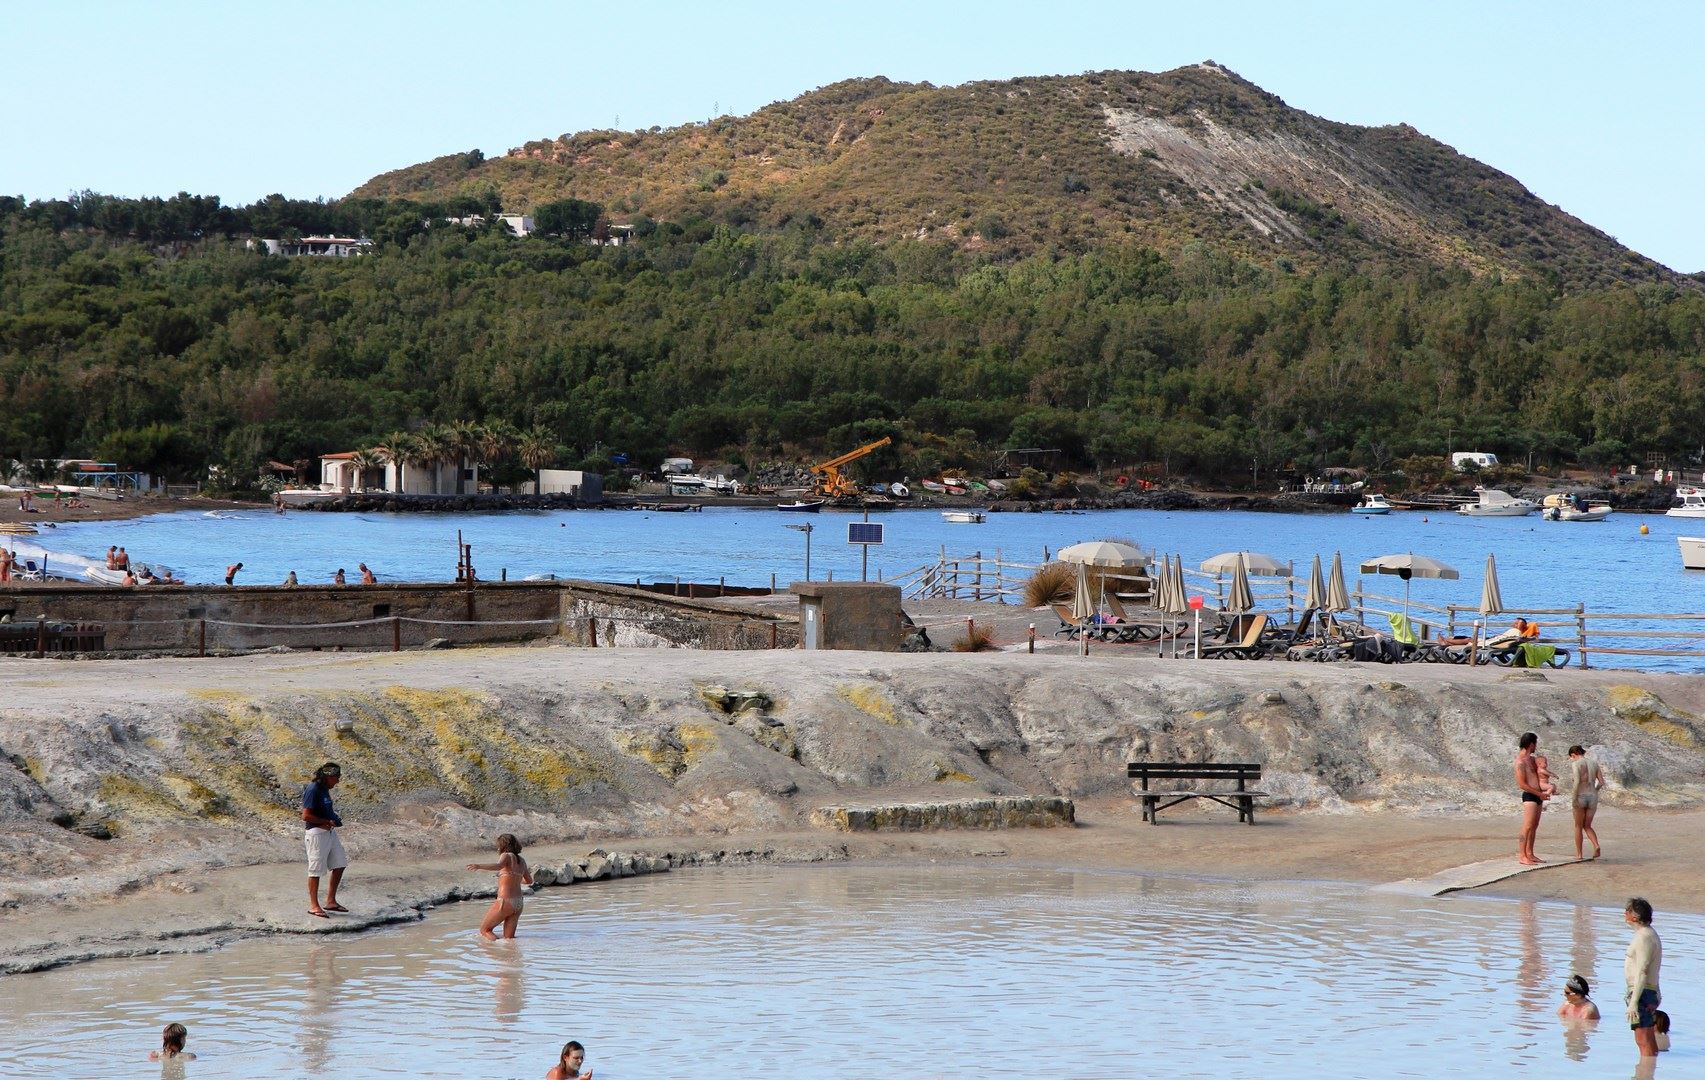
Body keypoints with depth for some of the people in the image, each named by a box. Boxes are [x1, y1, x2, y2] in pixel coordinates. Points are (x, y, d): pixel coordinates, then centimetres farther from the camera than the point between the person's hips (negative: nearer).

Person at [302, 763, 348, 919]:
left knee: (339, 865, 11)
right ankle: (313, 906, 6)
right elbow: (306, 816, -21)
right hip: (317, 833, -10)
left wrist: (333, 819, 4)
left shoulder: (324, 789, 12)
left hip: (330, 832, 10)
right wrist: (328, 821, -14)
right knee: (316, 870, -2)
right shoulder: (313, 790, -17)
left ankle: (331, 901, 20)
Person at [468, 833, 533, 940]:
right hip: (518, 903, 7)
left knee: (484, 929, 6)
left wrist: (479, 866, -42)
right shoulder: (521, 860, 12)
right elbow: (529, 881, 24)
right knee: (509, 938, 14)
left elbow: (498, 866, -31)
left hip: (505, 901, -7)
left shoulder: (507, 856, -7)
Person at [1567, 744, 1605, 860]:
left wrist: (1574, 798, -17)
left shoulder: (1576, 764, -8)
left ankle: (1578, 854, 16)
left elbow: (1577, 781, -21)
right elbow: (1601, 782, 9)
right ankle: (1596, 846, -9)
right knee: (1587, 826, 16)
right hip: (1593, 797, 5)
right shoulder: (1594, 763, 9)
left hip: (1580, 797, -5)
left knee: (1578, 826, 12)